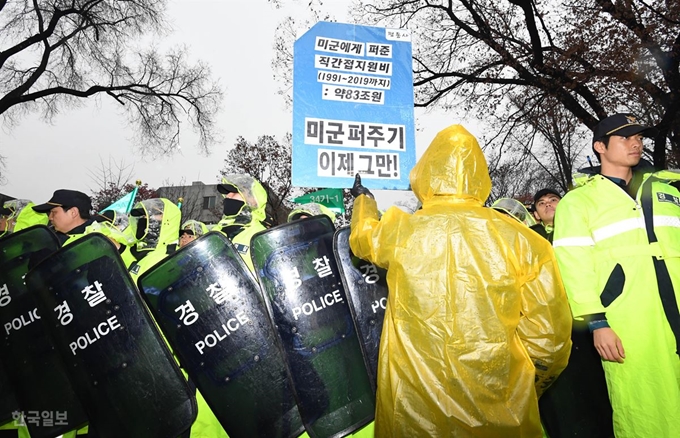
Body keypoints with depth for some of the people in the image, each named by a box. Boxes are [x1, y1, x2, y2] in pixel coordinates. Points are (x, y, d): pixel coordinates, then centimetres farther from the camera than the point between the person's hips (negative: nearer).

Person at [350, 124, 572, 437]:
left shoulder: (398, 232, -9)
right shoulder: (518, 239, -10)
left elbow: (363, 236, 15)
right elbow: (550, 331, -6)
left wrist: (363, 199, 36)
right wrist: (527, 386, 14)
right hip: (500, 410, 1)